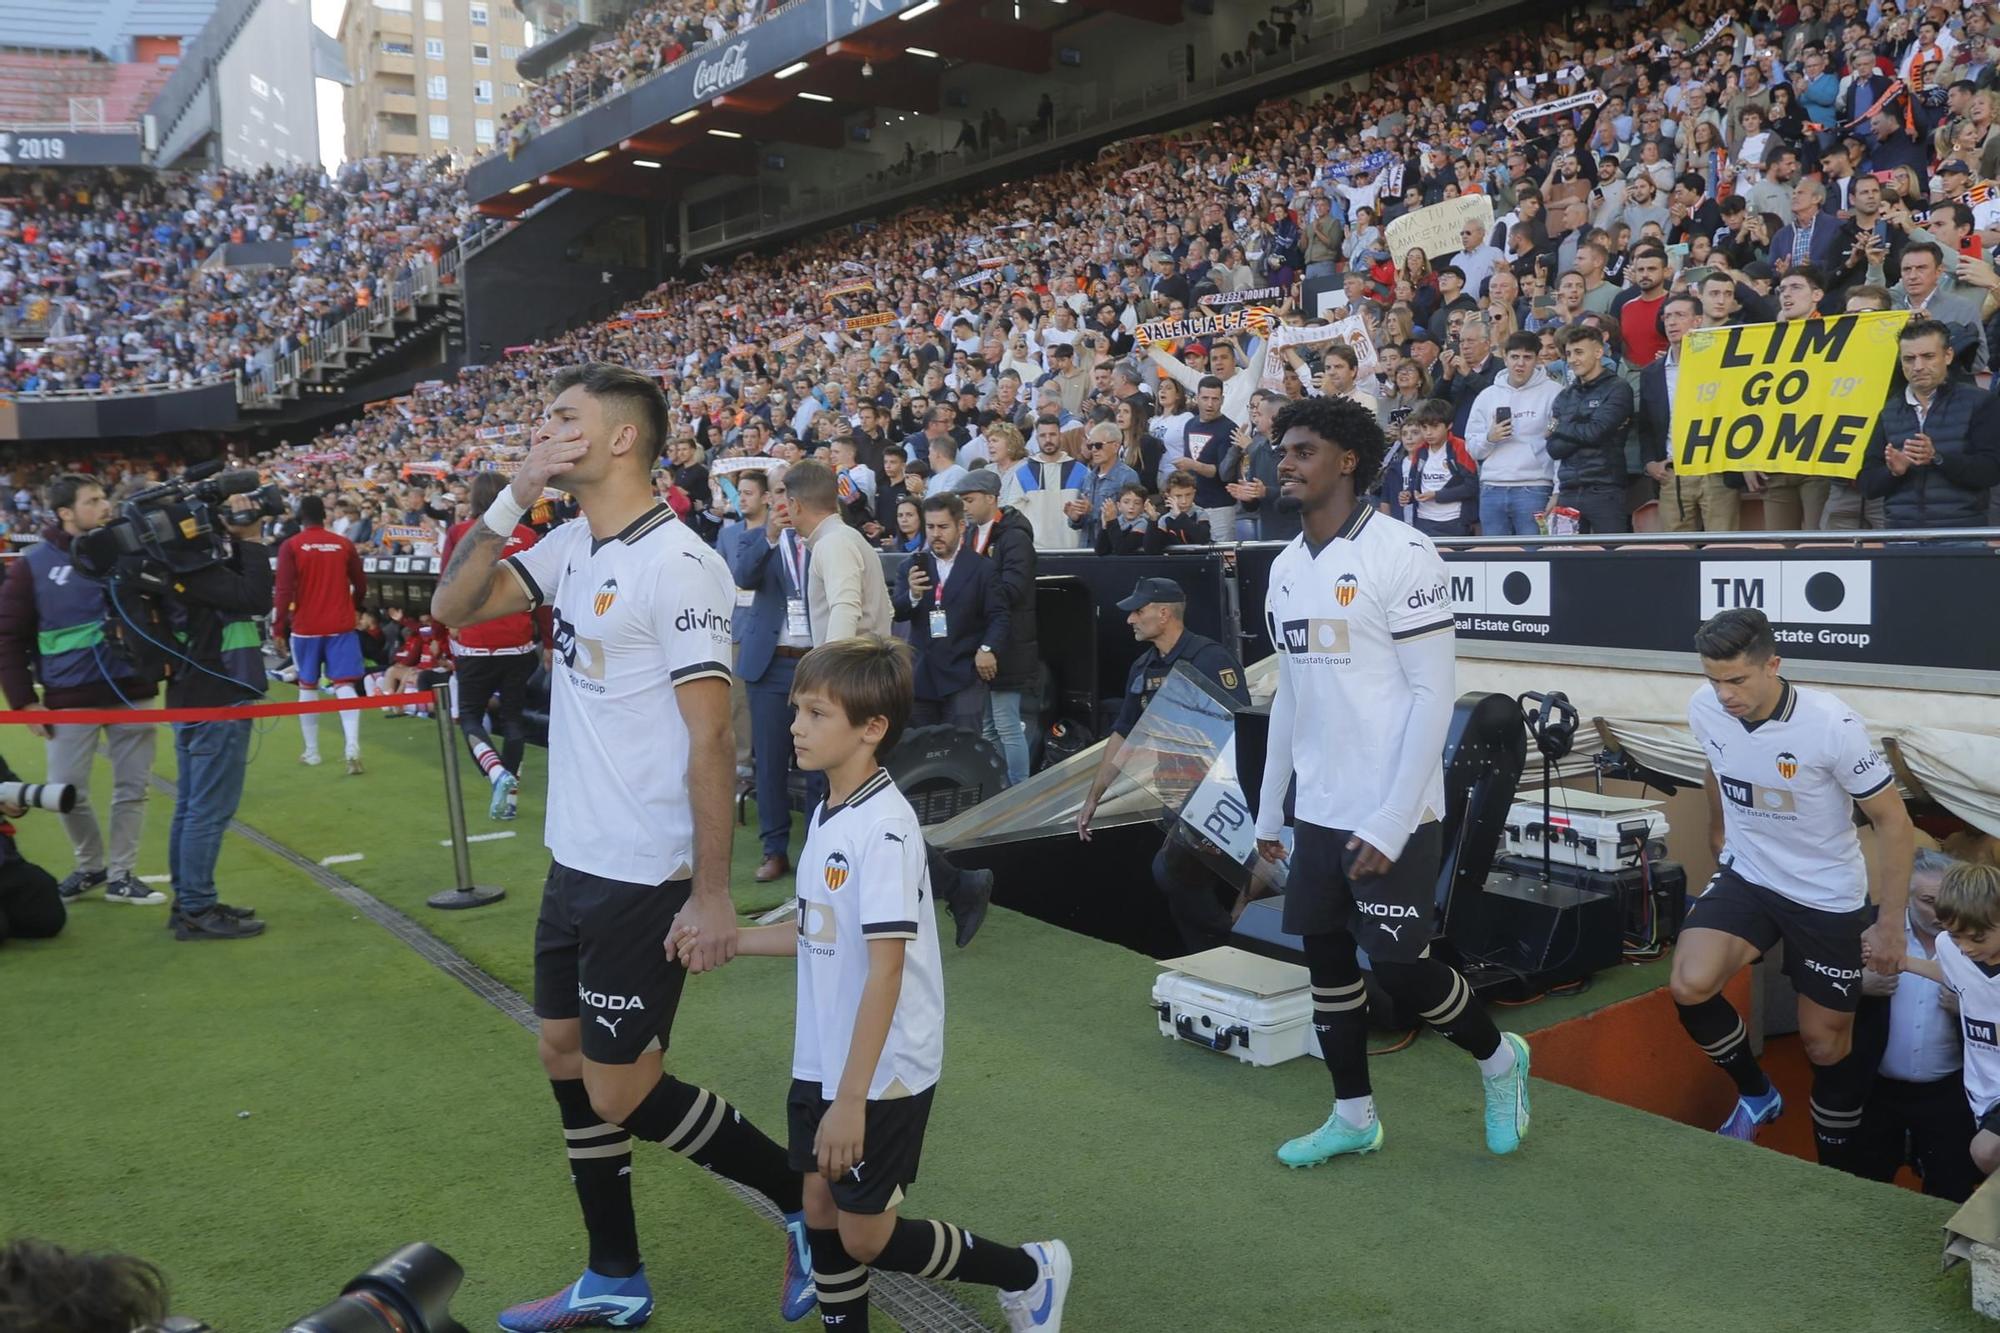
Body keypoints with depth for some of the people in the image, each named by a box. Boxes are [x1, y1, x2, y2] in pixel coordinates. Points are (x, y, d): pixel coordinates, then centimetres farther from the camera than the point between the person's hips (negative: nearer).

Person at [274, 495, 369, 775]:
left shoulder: (291, 546, -4)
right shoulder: (344, 544, 3)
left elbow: (284, 590, -10)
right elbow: (361, 585, 9)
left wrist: (278, 628, -5)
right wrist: (354, 609, 29)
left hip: (306, 626, -1)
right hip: (341, 625, 1)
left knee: (308, 686, 13)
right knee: (345, 685, -3)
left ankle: (312, 752, 20)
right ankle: (353, 749, -20)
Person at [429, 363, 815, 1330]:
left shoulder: (677, 565, -19)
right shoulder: (571, 547, 5)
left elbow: (711, 737, -20)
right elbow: (454, 608, 8)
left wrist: (713, 893, -20)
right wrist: (511, 499, -3)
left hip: (644, 877, -8)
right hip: (574, 860, 8)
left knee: (621, 1093, -1)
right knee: (566, 1057, 14)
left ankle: (808, 1202, 18)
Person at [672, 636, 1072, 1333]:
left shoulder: (884, 827, -23)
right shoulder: (825, 813, 4)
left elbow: (886, 967, -25)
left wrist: (852, 1098, -25)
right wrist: (736, 937, 5)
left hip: (882, 1074, -8)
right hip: (820, 1064, 8)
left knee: (865, 1237, 3)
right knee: (821, 1213, 13)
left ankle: (1029, 1272, 21)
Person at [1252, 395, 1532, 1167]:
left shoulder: (1400, 553, -13)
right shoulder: (1286, 567, 9)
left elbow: (1434, 694, -15)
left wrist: (1392, 821, -19)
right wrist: (1269, 809, 15)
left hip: (1391, 815, -7)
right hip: (1317, 812, 7)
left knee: (1400, 967, -1)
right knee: (1326, 959, 11)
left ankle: (1499, 1060, 26)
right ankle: (1353, 1116, 26)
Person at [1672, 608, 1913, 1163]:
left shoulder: (1831, 725, -27)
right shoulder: (1704, 709, -14)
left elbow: (1892, 822, -16)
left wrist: (1890, 923, -15)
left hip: (1827, 896, -3)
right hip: (1746, 876, 3)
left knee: (1826, 1045, 7)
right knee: (1689, 986, -20)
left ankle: (1836, 1174, 29)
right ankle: (1756, 1093, 8)